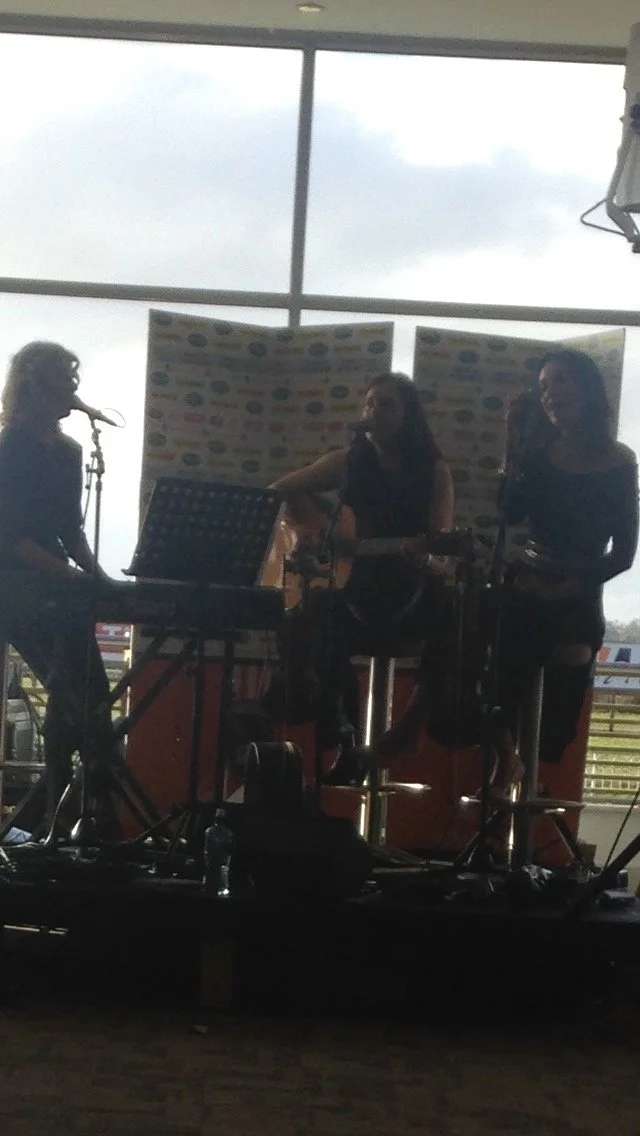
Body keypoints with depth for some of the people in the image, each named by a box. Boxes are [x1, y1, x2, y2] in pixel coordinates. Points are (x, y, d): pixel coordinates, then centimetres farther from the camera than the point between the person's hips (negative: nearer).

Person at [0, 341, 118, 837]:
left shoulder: (67, 451, 15)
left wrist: (97, 575, 4)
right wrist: (69, 573, -21)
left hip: (58, 590, 8)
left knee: (74, 699, 5)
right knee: (81, 700, -15)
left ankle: (61, 815, 10)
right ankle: (107, 813, -12)